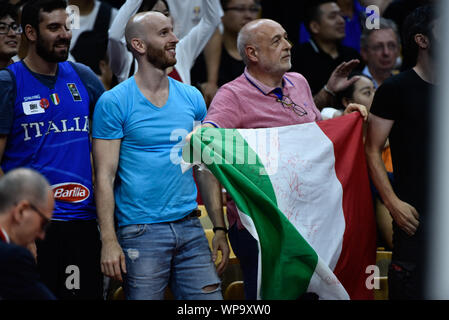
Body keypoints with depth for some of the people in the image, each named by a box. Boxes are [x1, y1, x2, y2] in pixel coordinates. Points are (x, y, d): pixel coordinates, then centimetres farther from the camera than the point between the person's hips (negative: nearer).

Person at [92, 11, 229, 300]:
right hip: (140, 232, -4)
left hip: (190, 228, 5)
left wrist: (219, 228, 9)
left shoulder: (192, 98, 11)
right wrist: (109, 241, -14)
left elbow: (205, 169, 15)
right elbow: (105, 176, -7)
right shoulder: (114, 103, -4)